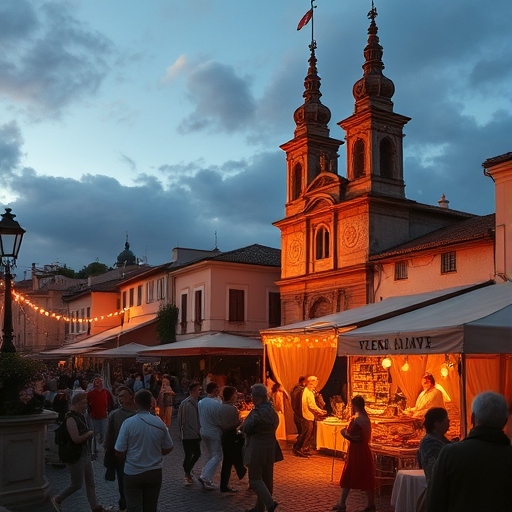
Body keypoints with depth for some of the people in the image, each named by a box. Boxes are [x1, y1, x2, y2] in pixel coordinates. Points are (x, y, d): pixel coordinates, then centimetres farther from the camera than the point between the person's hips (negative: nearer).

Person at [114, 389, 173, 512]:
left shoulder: (128, 423, -15)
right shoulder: (159, 423, -7)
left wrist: (129, 458, 9)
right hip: (154, 473, 3)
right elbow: (168, 449, 4)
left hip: (132, 473, -3)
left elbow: (119, 452, -12)